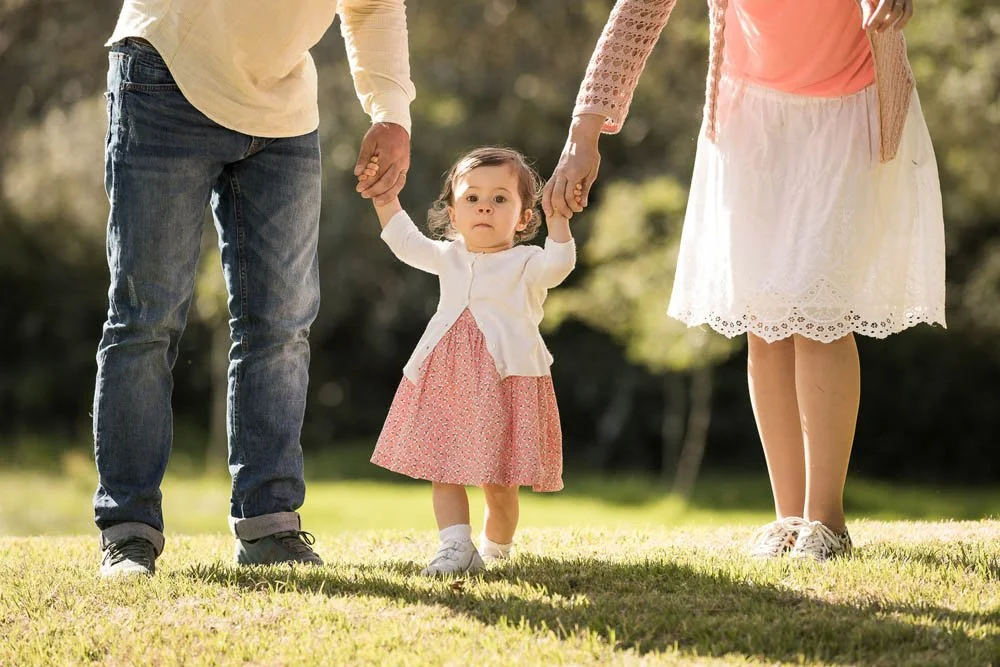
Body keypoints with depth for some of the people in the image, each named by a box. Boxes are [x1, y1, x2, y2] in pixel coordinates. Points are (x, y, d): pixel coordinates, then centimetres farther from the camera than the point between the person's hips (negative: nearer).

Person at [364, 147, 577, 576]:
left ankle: (494, 551, 19)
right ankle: (455, 546, -8)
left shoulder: (525, 263, -1)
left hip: (506, 379, -5)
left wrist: (557, 216, -30)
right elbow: (405, 241, 23)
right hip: (444, 381, 5)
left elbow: (558, 264, -20)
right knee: (442, 470, -5)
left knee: (498, 483, 0)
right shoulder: (449, 258, 15)